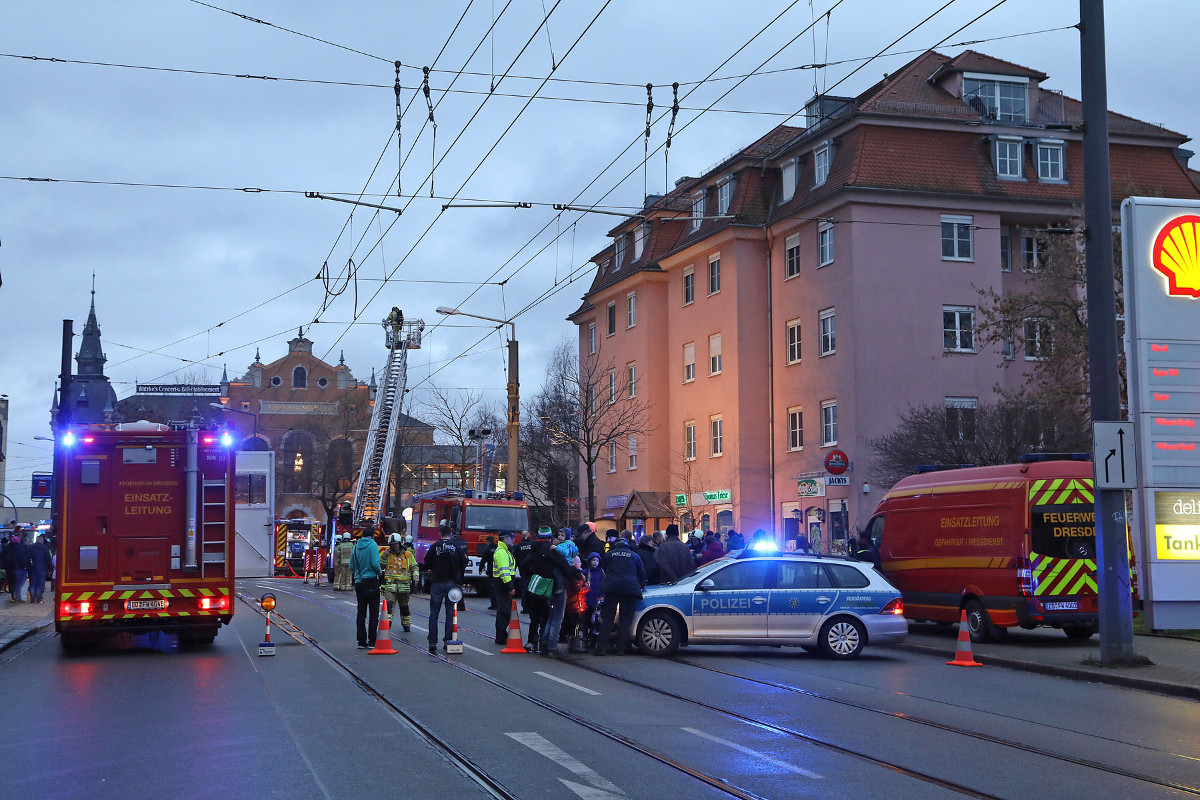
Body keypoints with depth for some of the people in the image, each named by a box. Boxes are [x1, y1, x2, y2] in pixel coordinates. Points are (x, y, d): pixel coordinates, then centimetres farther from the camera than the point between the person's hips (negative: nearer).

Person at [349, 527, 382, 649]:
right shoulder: (372, 545, -9)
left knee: (361, 613, 10)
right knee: (373, 613, 1)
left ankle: (361, 641, 11)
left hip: (359, 582, 5)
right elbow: (375, 563, -18)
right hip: (371, 581, -5)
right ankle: (372, 642, -1)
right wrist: (379, 573, 0)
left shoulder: (356, 547, 7)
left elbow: (351, 566, 8)